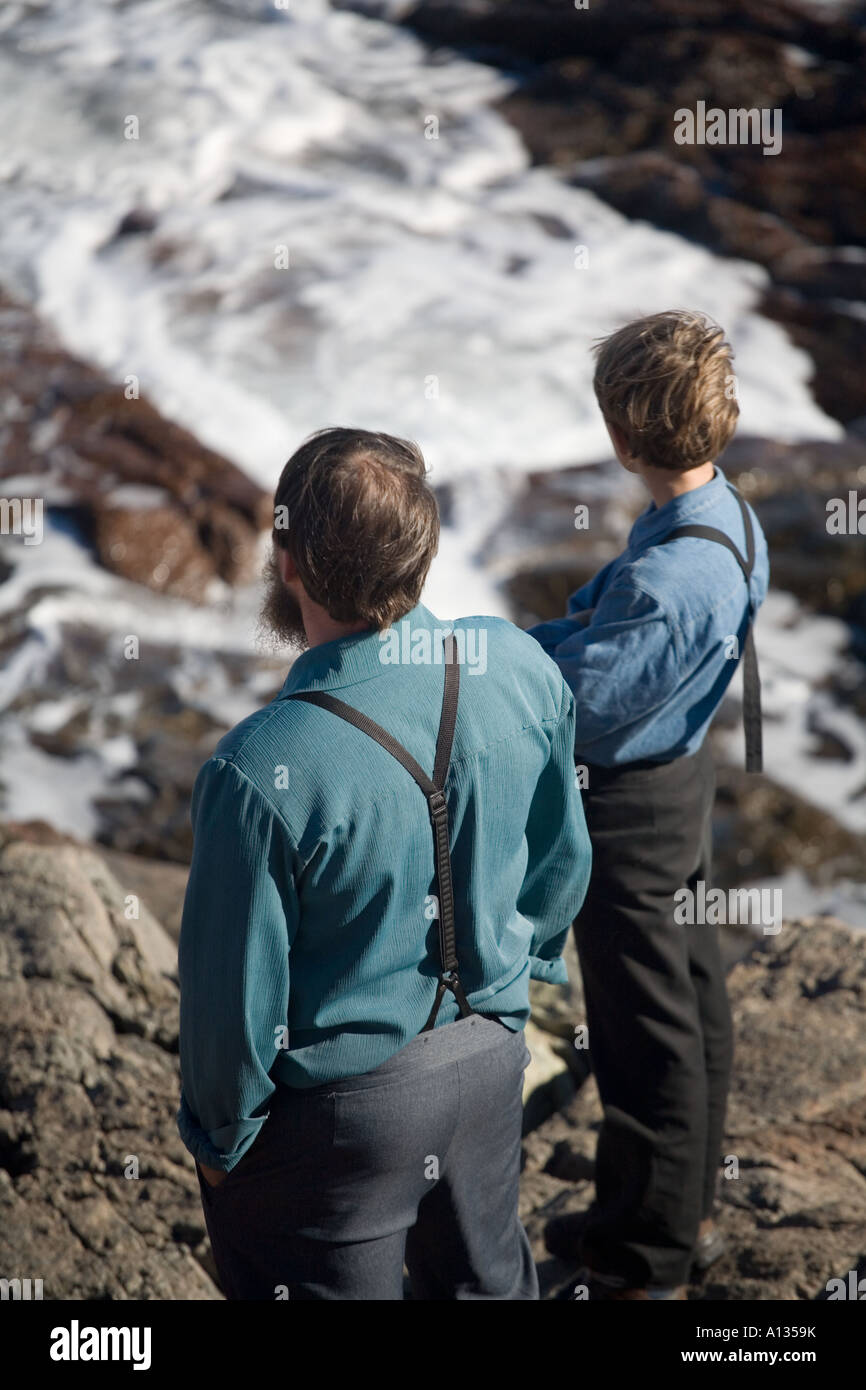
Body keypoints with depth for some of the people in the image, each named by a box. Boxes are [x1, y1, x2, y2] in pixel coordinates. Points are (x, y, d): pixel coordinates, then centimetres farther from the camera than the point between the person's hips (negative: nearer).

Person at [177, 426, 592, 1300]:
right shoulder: (520, 668, -14)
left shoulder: (260, 771, -31)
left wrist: (218, 1133, -1)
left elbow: (236, 991, -19)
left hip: (338, 1109, -5)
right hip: (492, 1062, 5)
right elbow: (563, 860, 2)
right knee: (487, 1278, 28)